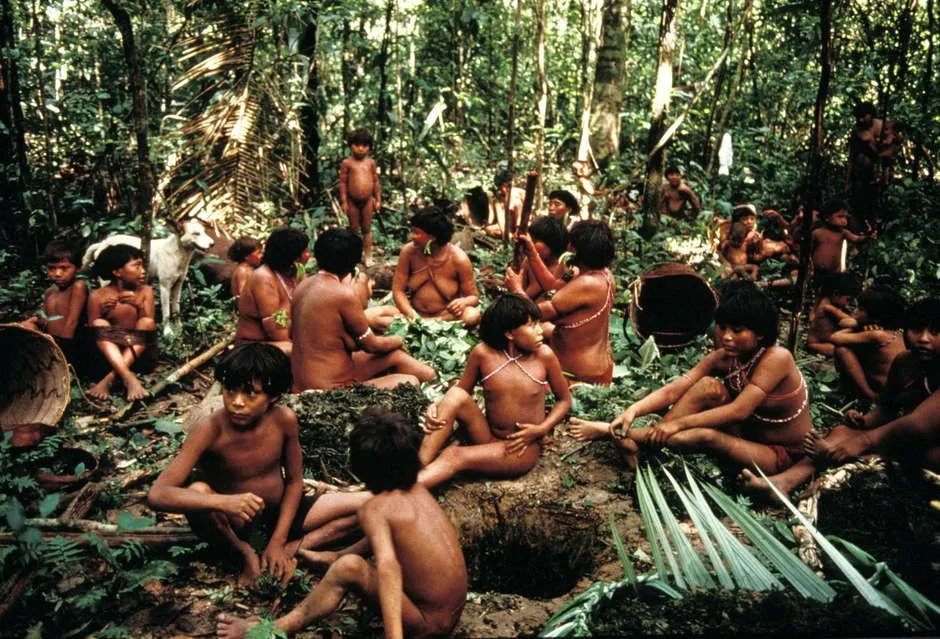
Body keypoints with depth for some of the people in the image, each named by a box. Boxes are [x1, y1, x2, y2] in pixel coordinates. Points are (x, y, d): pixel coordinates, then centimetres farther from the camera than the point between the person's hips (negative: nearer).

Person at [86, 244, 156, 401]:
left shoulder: (145, 291, 1)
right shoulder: (98, 296, -3)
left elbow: (149, 327, -4)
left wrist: (139, 305, -21)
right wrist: (103, 311, -19)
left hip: (139, 351, 1)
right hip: (109, 352, -1)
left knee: (147, 322, -23)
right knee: (99, 323, -24)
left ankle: (108, 380, -34)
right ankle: (129, 378, -45)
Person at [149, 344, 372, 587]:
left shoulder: (284, 420, -16)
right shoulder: (210, 431, -26)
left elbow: (294, 480, -3)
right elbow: (157, 495, -35)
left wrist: (278, 542, -12)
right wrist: (224, 502, -50)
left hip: (279, 515, 3)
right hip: (234, 524, -3)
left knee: (369, 503, -9)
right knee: (197, 491, -37)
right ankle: (246, 553, -10)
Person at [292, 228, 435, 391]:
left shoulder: (305, 285, 2)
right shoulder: (344, 294, -22)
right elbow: (371, 345, -9)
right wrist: (399, 341, 12)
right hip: (330, 388, -9)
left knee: (395, 356, 19)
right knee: (410, 382, 1)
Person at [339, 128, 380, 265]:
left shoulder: (371, 163, 2)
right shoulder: (347, 163, -5)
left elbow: (375, 181, 6)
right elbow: (343, 182, -5)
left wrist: (378, 200, 5)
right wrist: (344, 201, -8)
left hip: (367, 200, 2)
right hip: (352, 201, -2)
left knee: (367, 229, 10)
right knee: (354, 229, 9)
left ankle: (368, 256, 17)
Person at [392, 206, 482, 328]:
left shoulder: (458, 259, -13)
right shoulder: (409, 251, -8)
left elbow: (474, 297, -6)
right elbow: (398, 290, -4)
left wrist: (464, 302, -31)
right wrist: (412, 316, -21)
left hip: (446, 316, -1)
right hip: (414, 314, 1)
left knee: (472, 316, -35)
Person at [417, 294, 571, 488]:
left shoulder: (544, 356, -11)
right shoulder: (483, 354, -9)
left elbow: (565, 400, 2)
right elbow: (461, 390, 5)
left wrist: (541, 430, -14)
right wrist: (437, 408, -16)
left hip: (523, 448, -2)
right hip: (488, 437, 3)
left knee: (455, 456, -28)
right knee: (456, 396, -25)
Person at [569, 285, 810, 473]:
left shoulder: (777, 358, -25)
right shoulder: (723, 358, -7)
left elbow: (739, 410, -33)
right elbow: (673, 390, -17)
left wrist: (678, 423, -36)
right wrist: (633, 410, -34)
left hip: (781, 454, -6)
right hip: (746, 432, 6)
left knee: (706, 436, -33)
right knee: (708, 386, -20)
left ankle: (635, 438, -21)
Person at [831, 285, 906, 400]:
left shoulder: (877, 335, -24)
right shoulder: (888, 329, 3)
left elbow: (834, 338, -23)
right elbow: (845, 322, 12)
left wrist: (854, 328, -7)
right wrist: (857, 325, -9)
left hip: (883, 390, -9)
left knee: (841, 349, -16)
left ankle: (869, 394, -8)